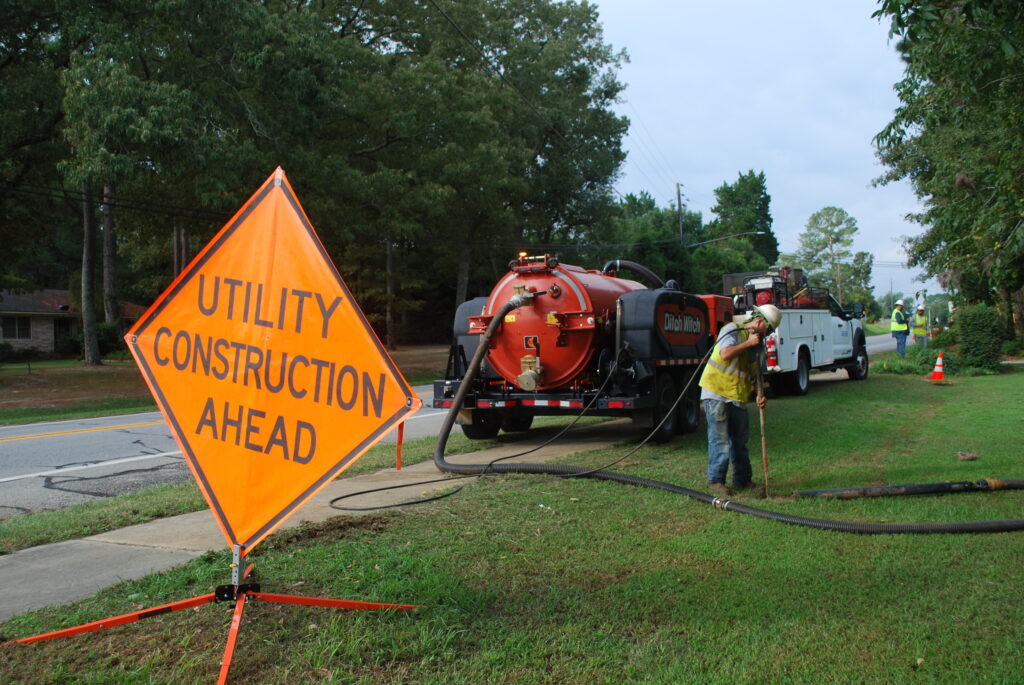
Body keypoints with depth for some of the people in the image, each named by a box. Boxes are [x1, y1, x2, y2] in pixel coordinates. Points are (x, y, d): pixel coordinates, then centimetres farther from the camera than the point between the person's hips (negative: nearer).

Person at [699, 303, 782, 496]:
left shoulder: (756, 344, 17)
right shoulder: (732, 330, -7)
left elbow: (754, 374, 16)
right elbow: (725, 354, -24)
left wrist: (759, 394, 0)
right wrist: (748, 343, -14)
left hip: (737, 397, 8)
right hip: (716, 393, -8)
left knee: (740, 439, 12)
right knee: (720, 439, -7)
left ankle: (743, 480, 21)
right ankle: (715, 481, -1)